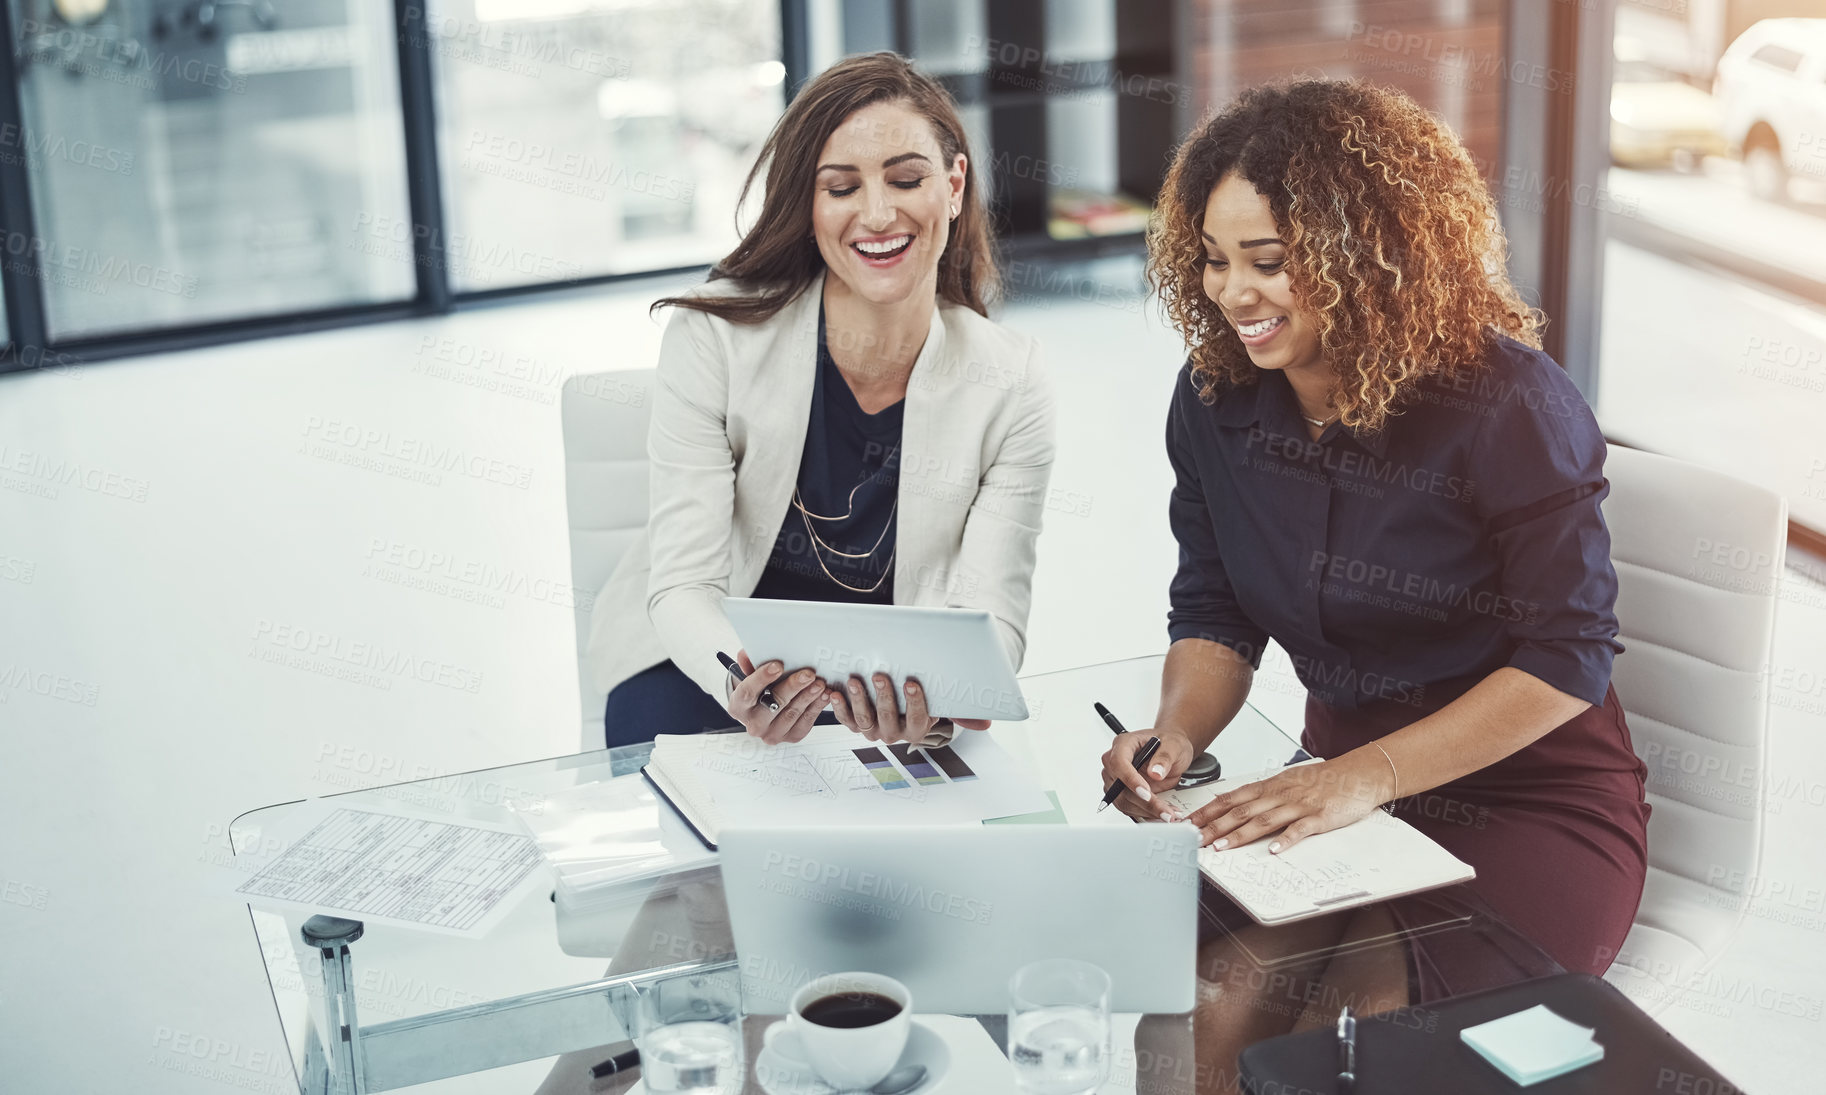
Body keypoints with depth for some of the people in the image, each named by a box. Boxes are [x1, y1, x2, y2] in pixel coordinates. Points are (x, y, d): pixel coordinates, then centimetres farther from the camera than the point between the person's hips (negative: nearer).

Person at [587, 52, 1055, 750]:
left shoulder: (1008, 385, -12)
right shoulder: (713, 339, -17)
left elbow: (991, 613, -15)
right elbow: (684, 585, -19)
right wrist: (742, 686, -44)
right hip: (704, 657, 0)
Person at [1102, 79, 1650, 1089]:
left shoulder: (1506, 402, -18)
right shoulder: (1216, 398, -2)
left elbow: (1569, 655, -17)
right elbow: (1214, 618, 6)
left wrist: (1370, 773, -26)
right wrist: (1175, 738, -16)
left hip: (1537, 801, -4)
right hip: (1349, 788, 4)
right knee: (1208, 1008, -22)